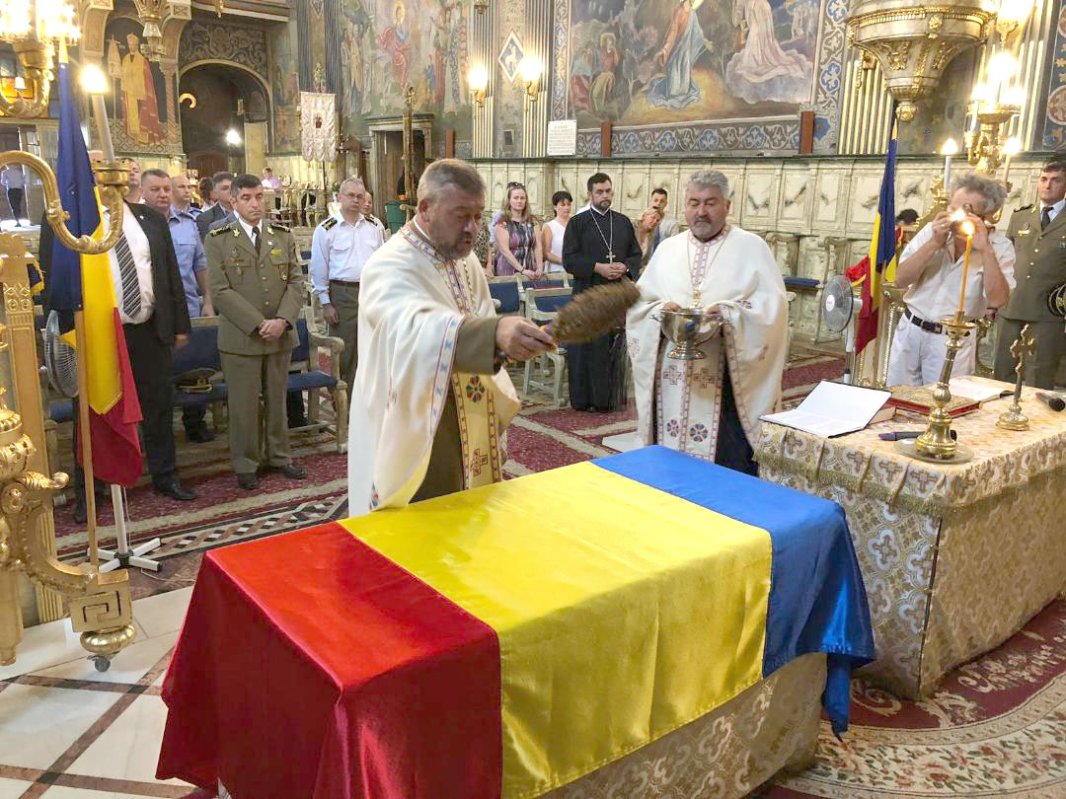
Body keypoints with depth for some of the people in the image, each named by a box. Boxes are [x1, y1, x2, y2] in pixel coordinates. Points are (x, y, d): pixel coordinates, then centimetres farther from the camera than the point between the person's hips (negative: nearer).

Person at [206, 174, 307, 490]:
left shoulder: (283, 236, 9)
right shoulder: (218, 240, -1)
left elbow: (296, 281, 5)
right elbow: (220, 291, -8)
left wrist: (283, 320, -11)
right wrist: (258, 324, -16)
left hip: (281, 334, 3)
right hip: (240, 337, -3)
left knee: (277, 399, 12)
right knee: (243, 404, 3)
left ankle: (279, 456, 27)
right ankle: (245, 464, 17)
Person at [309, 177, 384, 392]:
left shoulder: (374, 227, 9)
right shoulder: (326, 230, -3)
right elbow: (319, 269, -3)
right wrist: (326, 303, -6)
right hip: (342, 294, -4)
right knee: (344, 351, 2)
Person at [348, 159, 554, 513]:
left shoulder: (465, 261, 7)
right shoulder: (390, 267, -20)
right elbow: (414, 328, -42)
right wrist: (496, 332, -58)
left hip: (468, 440, 8)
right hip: (416, 445, -7)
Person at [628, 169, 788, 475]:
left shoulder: (751, 247, 4)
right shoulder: (667, 249, 15)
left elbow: (772, 304, -4)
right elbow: (639, 302, 11)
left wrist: (729, 312, -21)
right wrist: (661, 309, -10)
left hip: (728, 378, -3)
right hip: (672, 377, 3)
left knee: (728, 461, -3)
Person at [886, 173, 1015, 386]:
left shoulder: (1000, 246, -8)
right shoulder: (933, 230, -3)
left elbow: (997, 300, -20)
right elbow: (901, 280, -10)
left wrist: (986, 250, -24)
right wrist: (934, 243, -20)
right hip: (910, 329, 2)